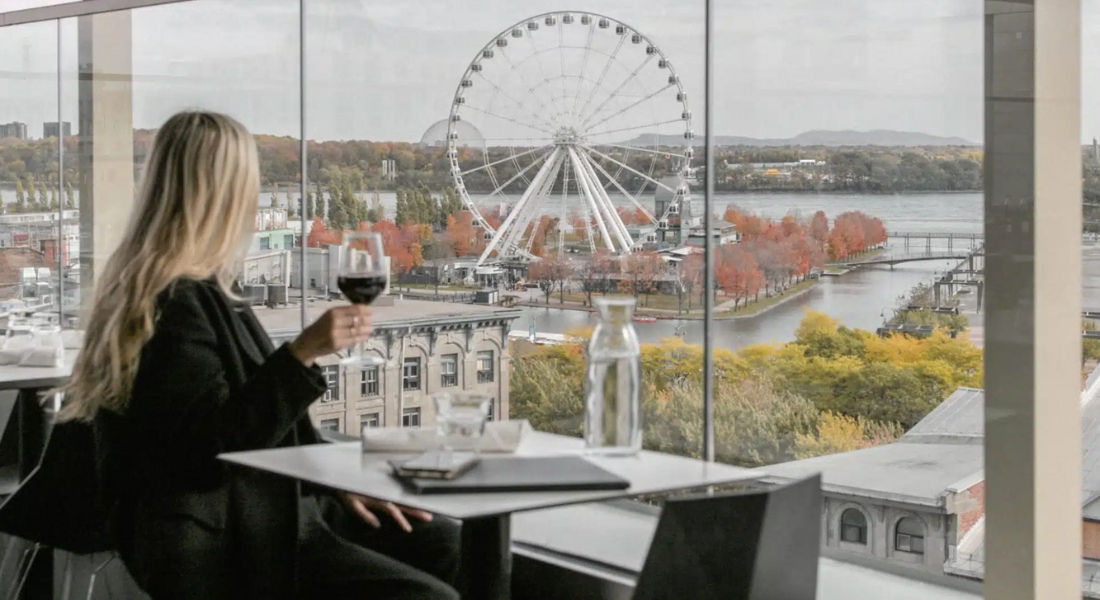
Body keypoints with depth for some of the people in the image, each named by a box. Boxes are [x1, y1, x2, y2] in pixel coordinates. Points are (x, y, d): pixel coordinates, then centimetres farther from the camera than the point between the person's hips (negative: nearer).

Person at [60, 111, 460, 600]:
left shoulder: (196, 291, 14)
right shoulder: (175, 304, -18)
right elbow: (216, 445, -23)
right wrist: (303, 353, -26)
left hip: (262, 511, 11)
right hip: (224, 545, -11)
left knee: (448, 544, 6)